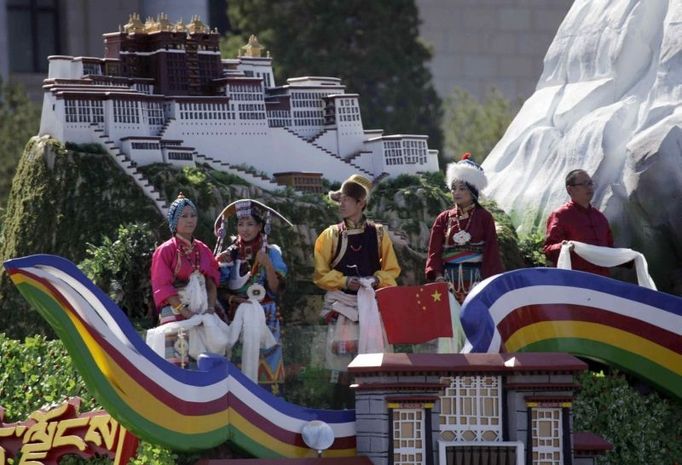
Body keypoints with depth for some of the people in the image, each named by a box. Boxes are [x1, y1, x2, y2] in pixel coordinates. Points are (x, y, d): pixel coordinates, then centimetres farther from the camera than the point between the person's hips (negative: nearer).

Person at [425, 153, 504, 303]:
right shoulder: (443, 218, 9)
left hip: (476, 278, -2)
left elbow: (492, 252, 1)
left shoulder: (484, 217, 3)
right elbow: (434, 251, 6)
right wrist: (437, 275, -10)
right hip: (450, 279, 2)